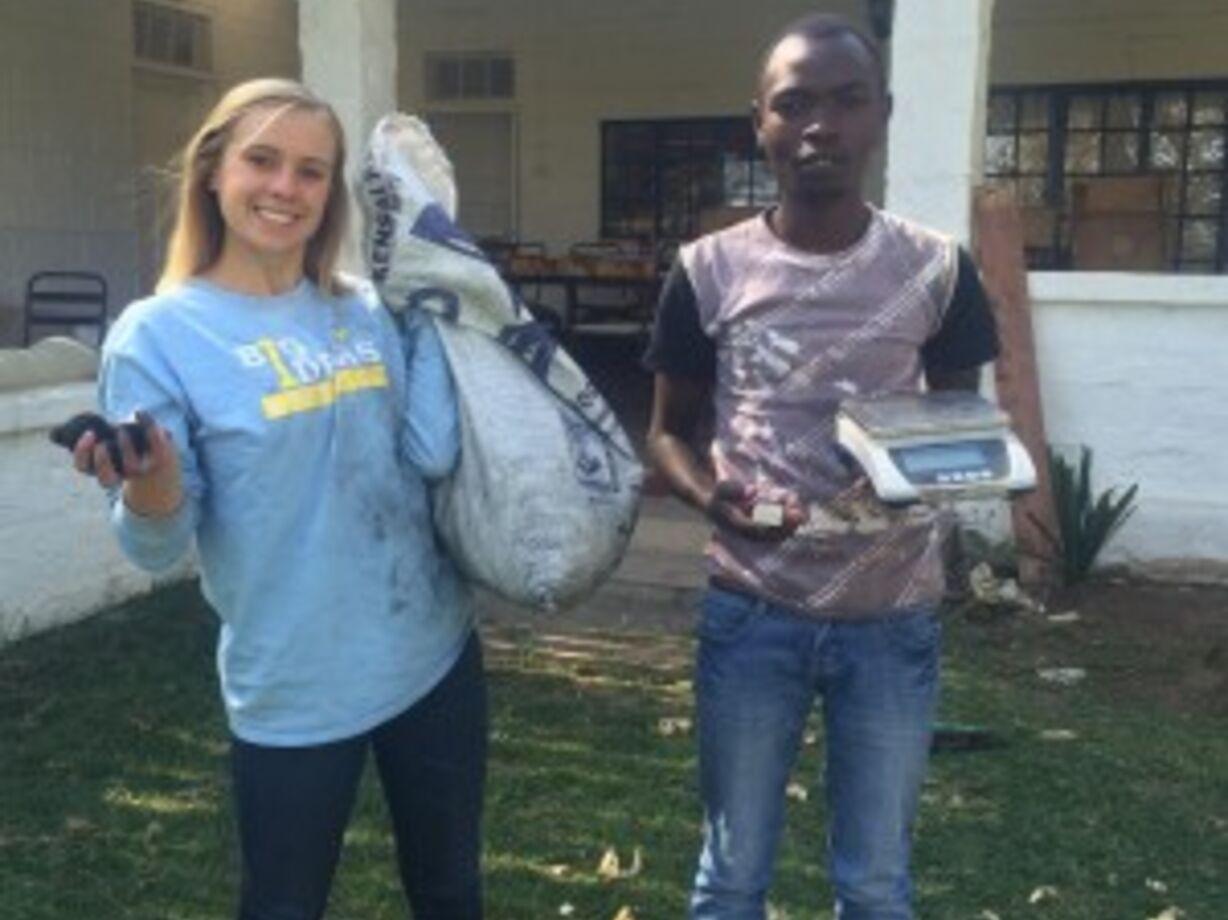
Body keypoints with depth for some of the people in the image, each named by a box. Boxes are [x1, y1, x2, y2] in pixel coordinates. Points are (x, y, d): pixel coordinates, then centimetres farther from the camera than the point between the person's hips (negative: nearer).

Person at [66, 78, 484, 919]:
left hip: (435, 654, 5)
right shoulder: (160, 334, -12)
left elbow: (434, 452, -12)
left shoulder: (367, 313, 1)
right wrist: (146, 487, -33)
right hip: (295, 689, -4)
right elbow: (159, 547, -11)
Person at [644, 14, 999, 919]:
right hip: (752, 613, 0)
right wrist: (711, 496, -16)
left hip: (893, 619, 1)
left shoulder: (936, 268, -2)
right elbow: (669, 431, 6)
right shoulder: (709, 270, -3)